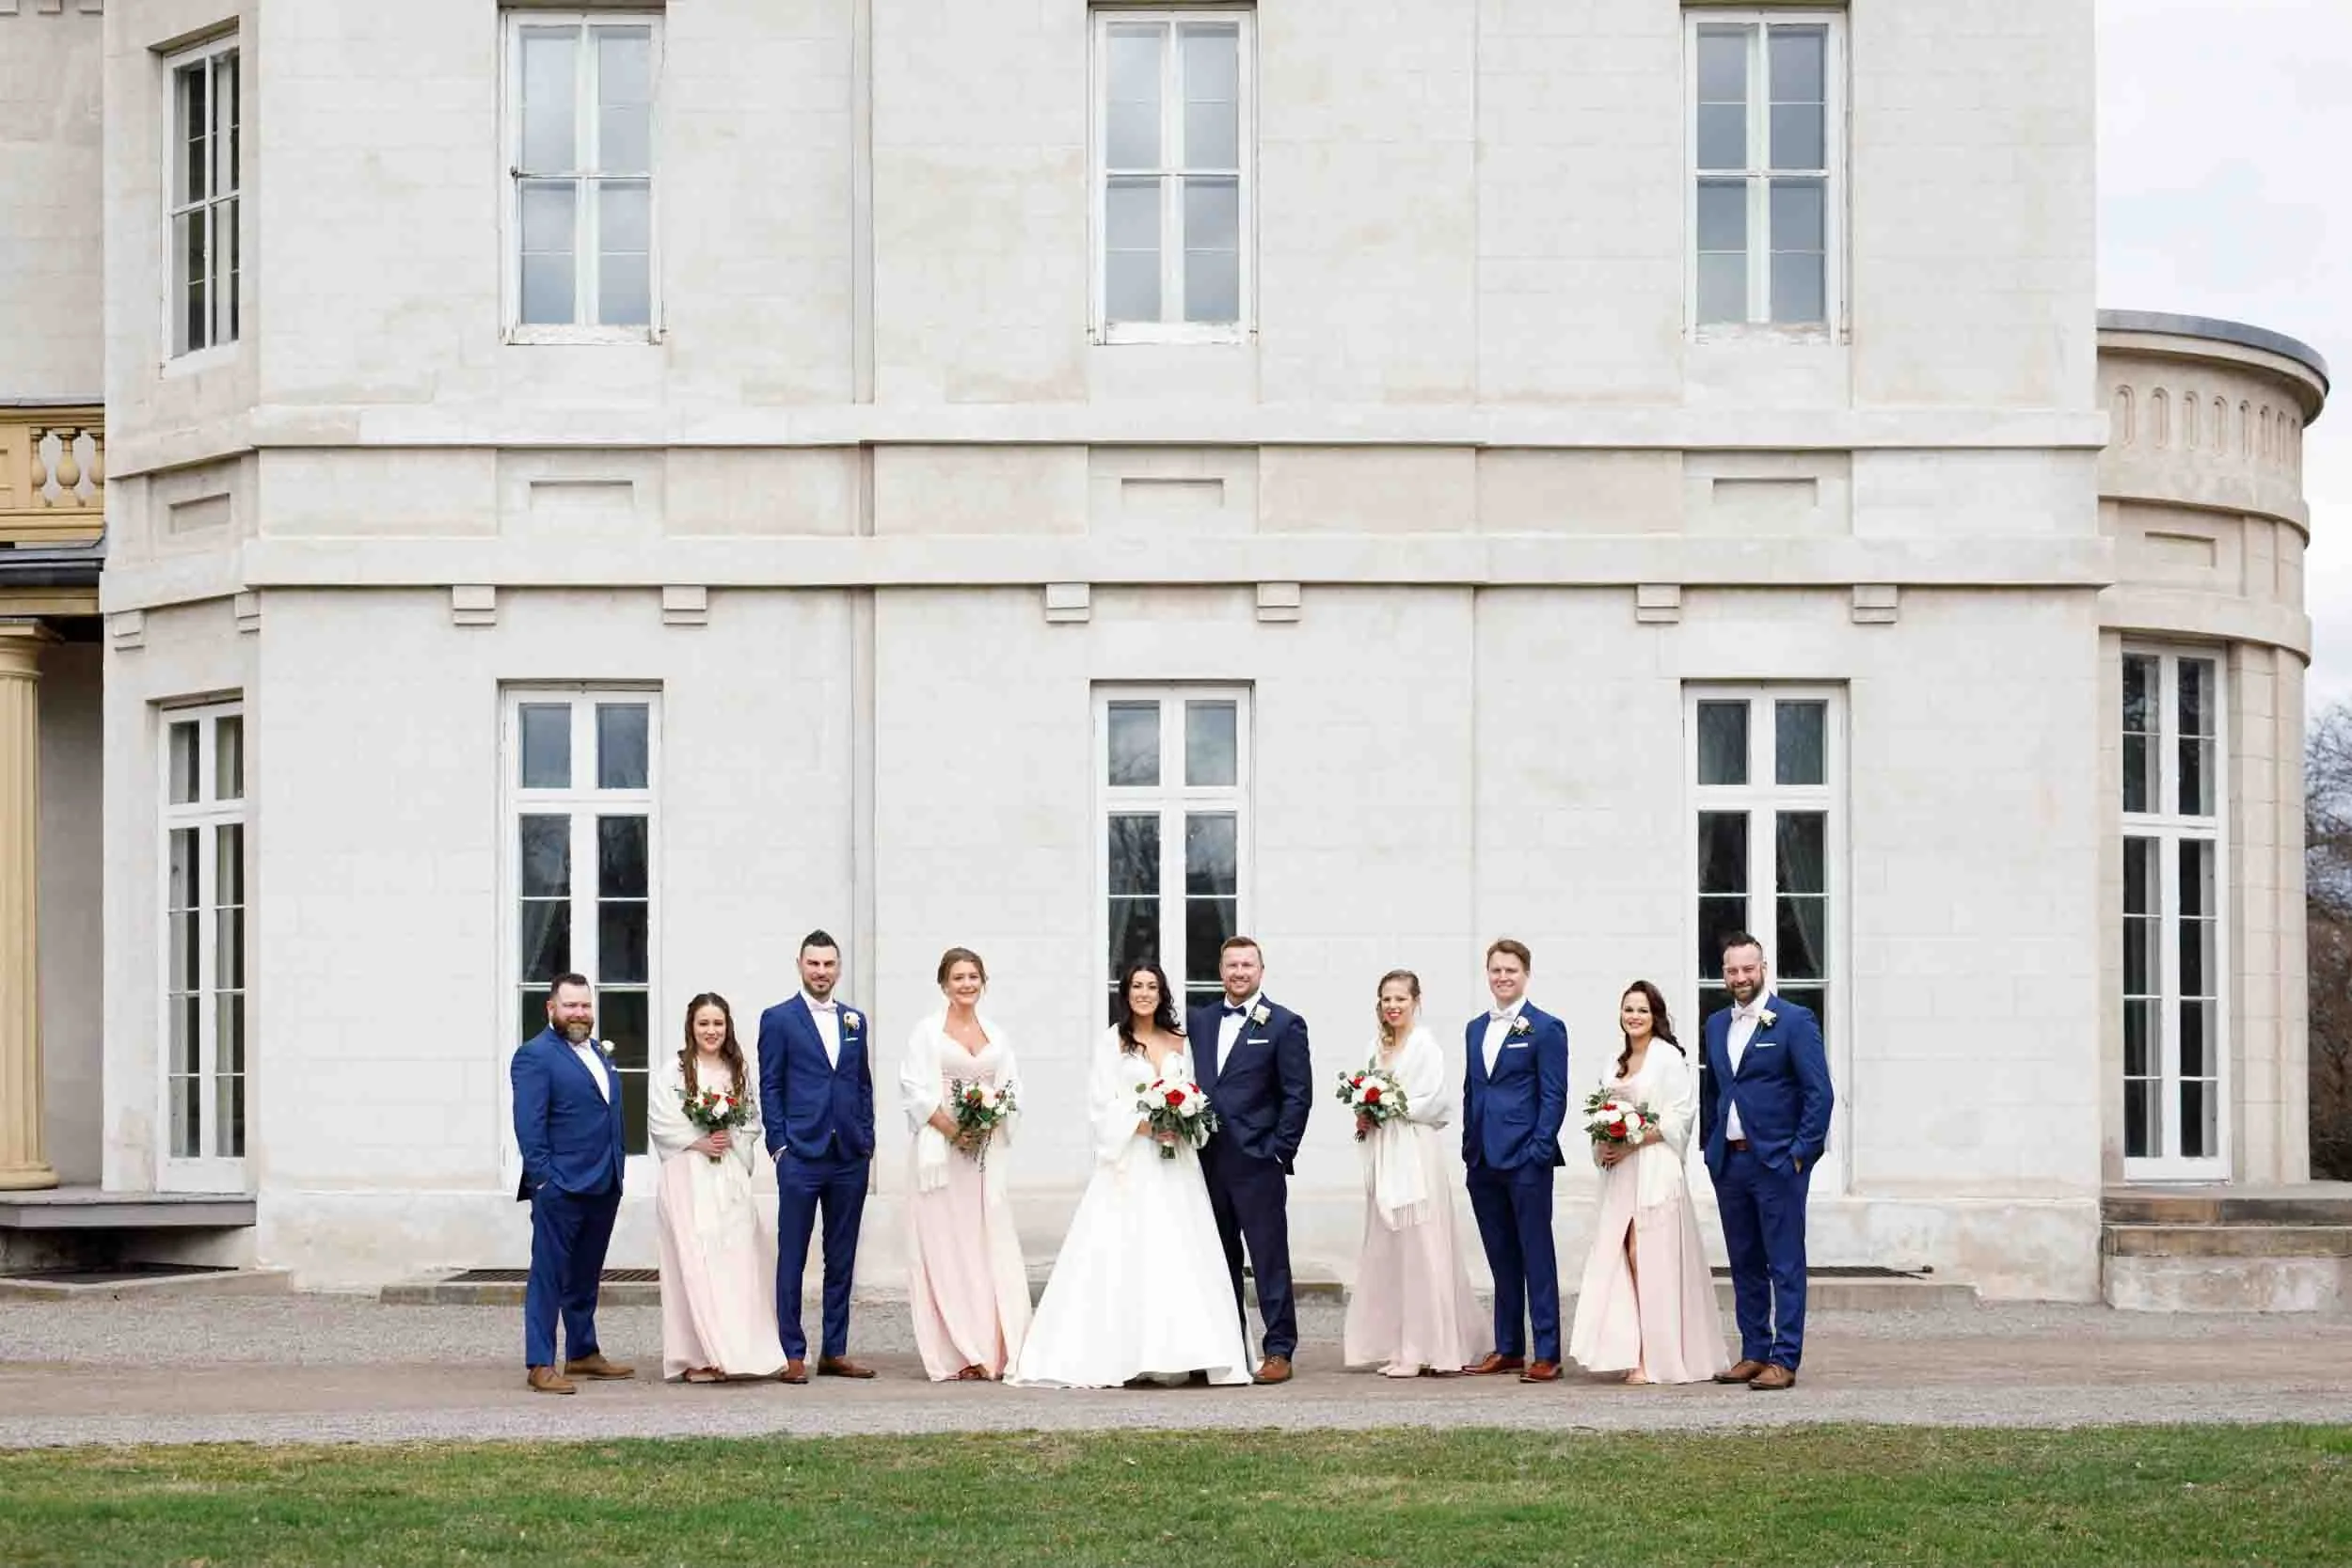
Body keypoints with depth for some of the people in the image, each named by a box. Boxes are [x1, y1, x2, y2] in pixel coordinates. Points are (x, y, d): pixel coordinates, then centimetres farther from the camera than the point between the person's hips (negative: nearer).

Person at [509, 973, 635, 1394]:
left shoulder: (597, 1052, 17)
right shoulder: (535, 1056, -8)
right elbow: (529, 1125, -14)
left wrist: (616, 1175, 16)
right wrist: (542, 1180, -19)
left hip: (603, 1186, 8)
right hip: (561, 1186, -8)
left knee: (586, 1276, 16)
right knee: (548, 1276, -5)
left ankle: (583, 1353, 26)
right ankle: (540, 1365, -4)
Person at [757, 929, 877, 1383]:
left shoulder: (854, 1021, 14)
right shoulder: (778, 1019, 1)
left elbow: (864, 1085, 17)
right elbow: (769, 1087, -1)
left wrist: (867, 1142, 8)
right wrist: (779, 1145, -8)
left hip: (850, 1158, 5)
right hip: (801, 1155, -5)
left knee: (841, 1259, 8)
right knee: (792, 1258, -1)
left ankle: (835, 1352, 14)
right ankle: (792, 1354, 2)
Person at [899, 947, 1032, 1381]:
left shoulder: (996, 1035, 14)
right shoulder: (928, 1032, 2)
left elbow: (1012, 1089, 11)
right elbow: (914, 1088, -6)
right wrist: (951, 1127, -16)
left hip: (986, 1152, 4)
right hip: (939, 1150, -4)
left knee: (990, 1245, -1)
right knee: (945, 1245, -5)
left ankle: (993, 1349, 0)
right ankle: (957, 1355, -4)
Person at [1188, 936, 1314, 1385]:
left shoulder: (1284, 1025, -1)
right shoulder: (1199, 1021, 13)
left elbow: (1299, 1094, -4)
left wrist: (1280, 1151, -9)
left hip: (1257, 1162, -5)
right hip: (1208, 1161, 5)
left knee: (1270, 1259, -3)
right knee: (1220, 1260, 10)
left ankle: (1279, 1351, 0)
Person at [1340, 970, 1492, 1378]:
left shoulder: (1425, 1045, -6)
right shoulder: (1379, 1046, 15)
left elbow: (1434, 1101, -12)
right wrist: (1367, 1118, -1)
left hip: (1415, 1156, -7)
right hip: (1383, 1157, 7)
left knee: (1420, 1250, -6)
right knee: (1387, 1249, 6)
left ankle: (1429, 1350, -3)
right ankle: (1399, 1348, 9)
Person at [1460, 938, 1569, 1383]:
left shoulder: (1546, 1029, -3)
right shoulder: (1475, 1029, 16)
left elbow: (1554, 1096, -7)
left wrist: (1539, 1150, -14)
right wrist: (1469, 1147, 12)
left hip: (1526, 1161, -6)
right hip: (1484, 1162, 6)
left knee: (1537, 1257, -4)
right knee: (1501, 1260, 11)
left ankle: (1547, 1355, -3)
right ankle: (1508, 1349, 16)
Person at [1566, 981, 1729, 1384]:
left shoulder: (1669, 1058, -5)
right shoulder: (1616, 1064, 18)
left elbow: (1679, 1117, -11)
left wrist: (1632, 1143, -15)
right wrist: (1603, 1146, 3)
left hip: (1655, 1168, -7)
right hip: (1620, 1172, 7)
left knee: (1648, 1258, -9)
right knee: (1622, 1256, 1)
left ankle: (1657, 1358, -6)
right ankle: (1637, 1354, 4)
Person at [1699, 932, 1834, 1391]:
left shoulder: (1794, 1021, -6)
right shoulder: (1717, 1025, 13)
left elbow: (1820, 1092, -8)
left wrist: (1801, 1153, -13)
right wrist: (1713, 1147, 12)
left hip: (1778, 1161, -6)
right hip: (1729, 1162, 6)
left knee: (1786, 1265, -3)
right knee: (1744, 1265, 11)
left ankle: (1784, 1360, -2)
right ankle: (1754, 1354, 17)